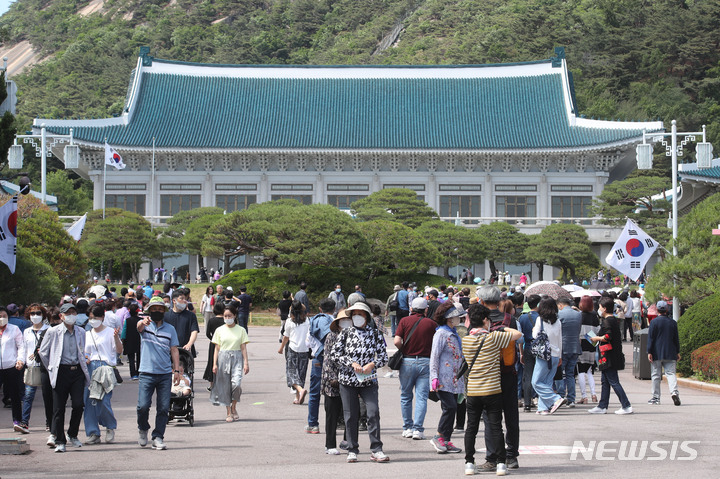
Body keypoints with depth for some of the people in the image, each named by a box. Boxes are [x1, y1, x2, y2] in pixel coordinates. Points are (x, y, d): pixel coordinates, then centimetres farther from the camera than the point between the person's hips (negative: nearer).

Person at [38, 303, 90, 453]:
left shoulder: (81, 333, 11)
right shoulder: (53, 332, -1)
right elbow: (43, 353, 7)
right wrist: (51, 369, 10)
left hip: (77, 371, 3)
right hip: (61, 372, -3)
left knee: (78, 405, -7)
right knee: (58, 408, -1)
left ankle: (73, 435, 15)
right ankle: (60, 441, 7)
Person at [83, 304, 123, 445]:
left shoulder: (110, 332, 4)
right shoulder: (87, 334, 20)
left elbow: (119, 351, -2)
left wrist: (116, 338, -18)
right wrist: (85, 358, 5)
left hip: (105, 367, -5)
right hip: (90, 368, 5)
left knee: (104, 401, -14)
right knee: (89, 401, -2)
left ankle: (110, 428, 10)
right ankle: (93, 433, 5)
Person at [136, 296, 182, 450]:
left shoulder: (170, 329, 11)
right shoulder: (145, 325, 4)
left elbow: (174, 350, 12)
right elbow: (139, 326, -21)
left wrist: (177, 370, 3)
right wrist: (143, 322, -45)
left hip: (165, 374, 2)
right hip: (147, 373, -2)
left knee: (163, 408, 0)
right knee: (143, 405, -9)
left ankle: (158, 437, 9)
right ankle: (143, 429, 18)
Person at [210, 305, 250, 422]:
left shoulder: (241, 330, 6)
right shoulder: (219, 330, 8)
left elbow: (244, 348, 5)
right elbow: (217, 348, 8)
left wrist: (246, 363, -3)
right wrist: (215, 364, 0)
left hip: (237, 359, -1)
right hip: (223, 358, 1)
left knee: (236, 383, -19)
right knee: (225, 386, 0)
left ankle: (234, 407, 4)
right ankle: (229, 413, 8)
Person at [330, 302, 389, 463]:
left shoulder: (375, 334, 6)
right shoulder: (345, 333, 6)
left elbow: (383, 357, 6)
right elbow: (336, 354, 1)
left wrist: (372, 364, -13)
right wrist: (352, 363, -11)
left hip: (368, 381, 0)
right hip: (347, 380, 1)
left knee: (373, 412, -13)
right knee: (350, 416, 3)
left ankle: (376, 450, -8)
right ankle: (352, 450, 13)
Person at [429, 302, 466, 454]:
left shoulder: (454, 334, 17)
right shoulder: (441, 333, -9)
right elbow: (434, 356, -12)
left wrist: (462, 376, 27)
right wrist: (434, 376, -19)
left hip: (454, 379, 9)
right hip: (444, 379, -9)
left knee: (451, 409, 5)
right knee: (450, 407, -16)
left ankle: (446, 441, 9)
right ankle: (439, 437, -6)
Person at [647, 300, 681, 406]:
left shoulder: (654, 322, -6)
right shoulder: (673, 322, 4)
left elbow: (650, 338, -7)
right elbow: (676, 339, 10)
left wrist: (649, 352, -4)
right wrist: (677, 352, 18)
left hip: (657, 353, -2)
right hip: (670, 353, 2)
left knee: (656, 375, 5)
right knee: (670, 373, 1)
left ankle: (656, 397, 9)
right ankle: (674, 392, -21)